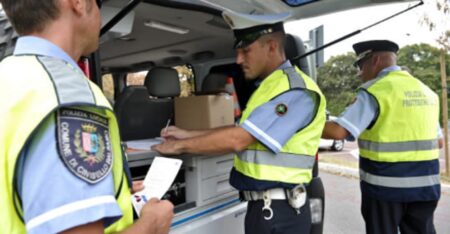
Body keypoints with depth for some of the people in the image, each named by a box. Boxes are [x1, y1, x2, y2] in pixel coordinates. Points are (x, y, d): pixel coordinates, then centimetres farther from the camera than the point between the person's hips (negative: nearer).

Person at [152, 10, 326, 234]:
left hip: (279, 212, -9)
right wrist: (187, 135, 9)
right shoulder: (268, 86, 13)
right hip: (264, 206, 9)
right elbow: (240, 130, 14)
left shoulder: (295, 90, -19)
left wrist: (180, 146, -11)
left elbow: (237, 139, -22)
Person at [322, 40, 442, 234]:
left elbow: (338, 131, -22)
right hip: (424, 185, 6)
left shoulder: (374, 91, -12)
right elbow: (438, 141, 16)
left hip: (384, 185, -6)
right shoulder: (426, 92, 11)